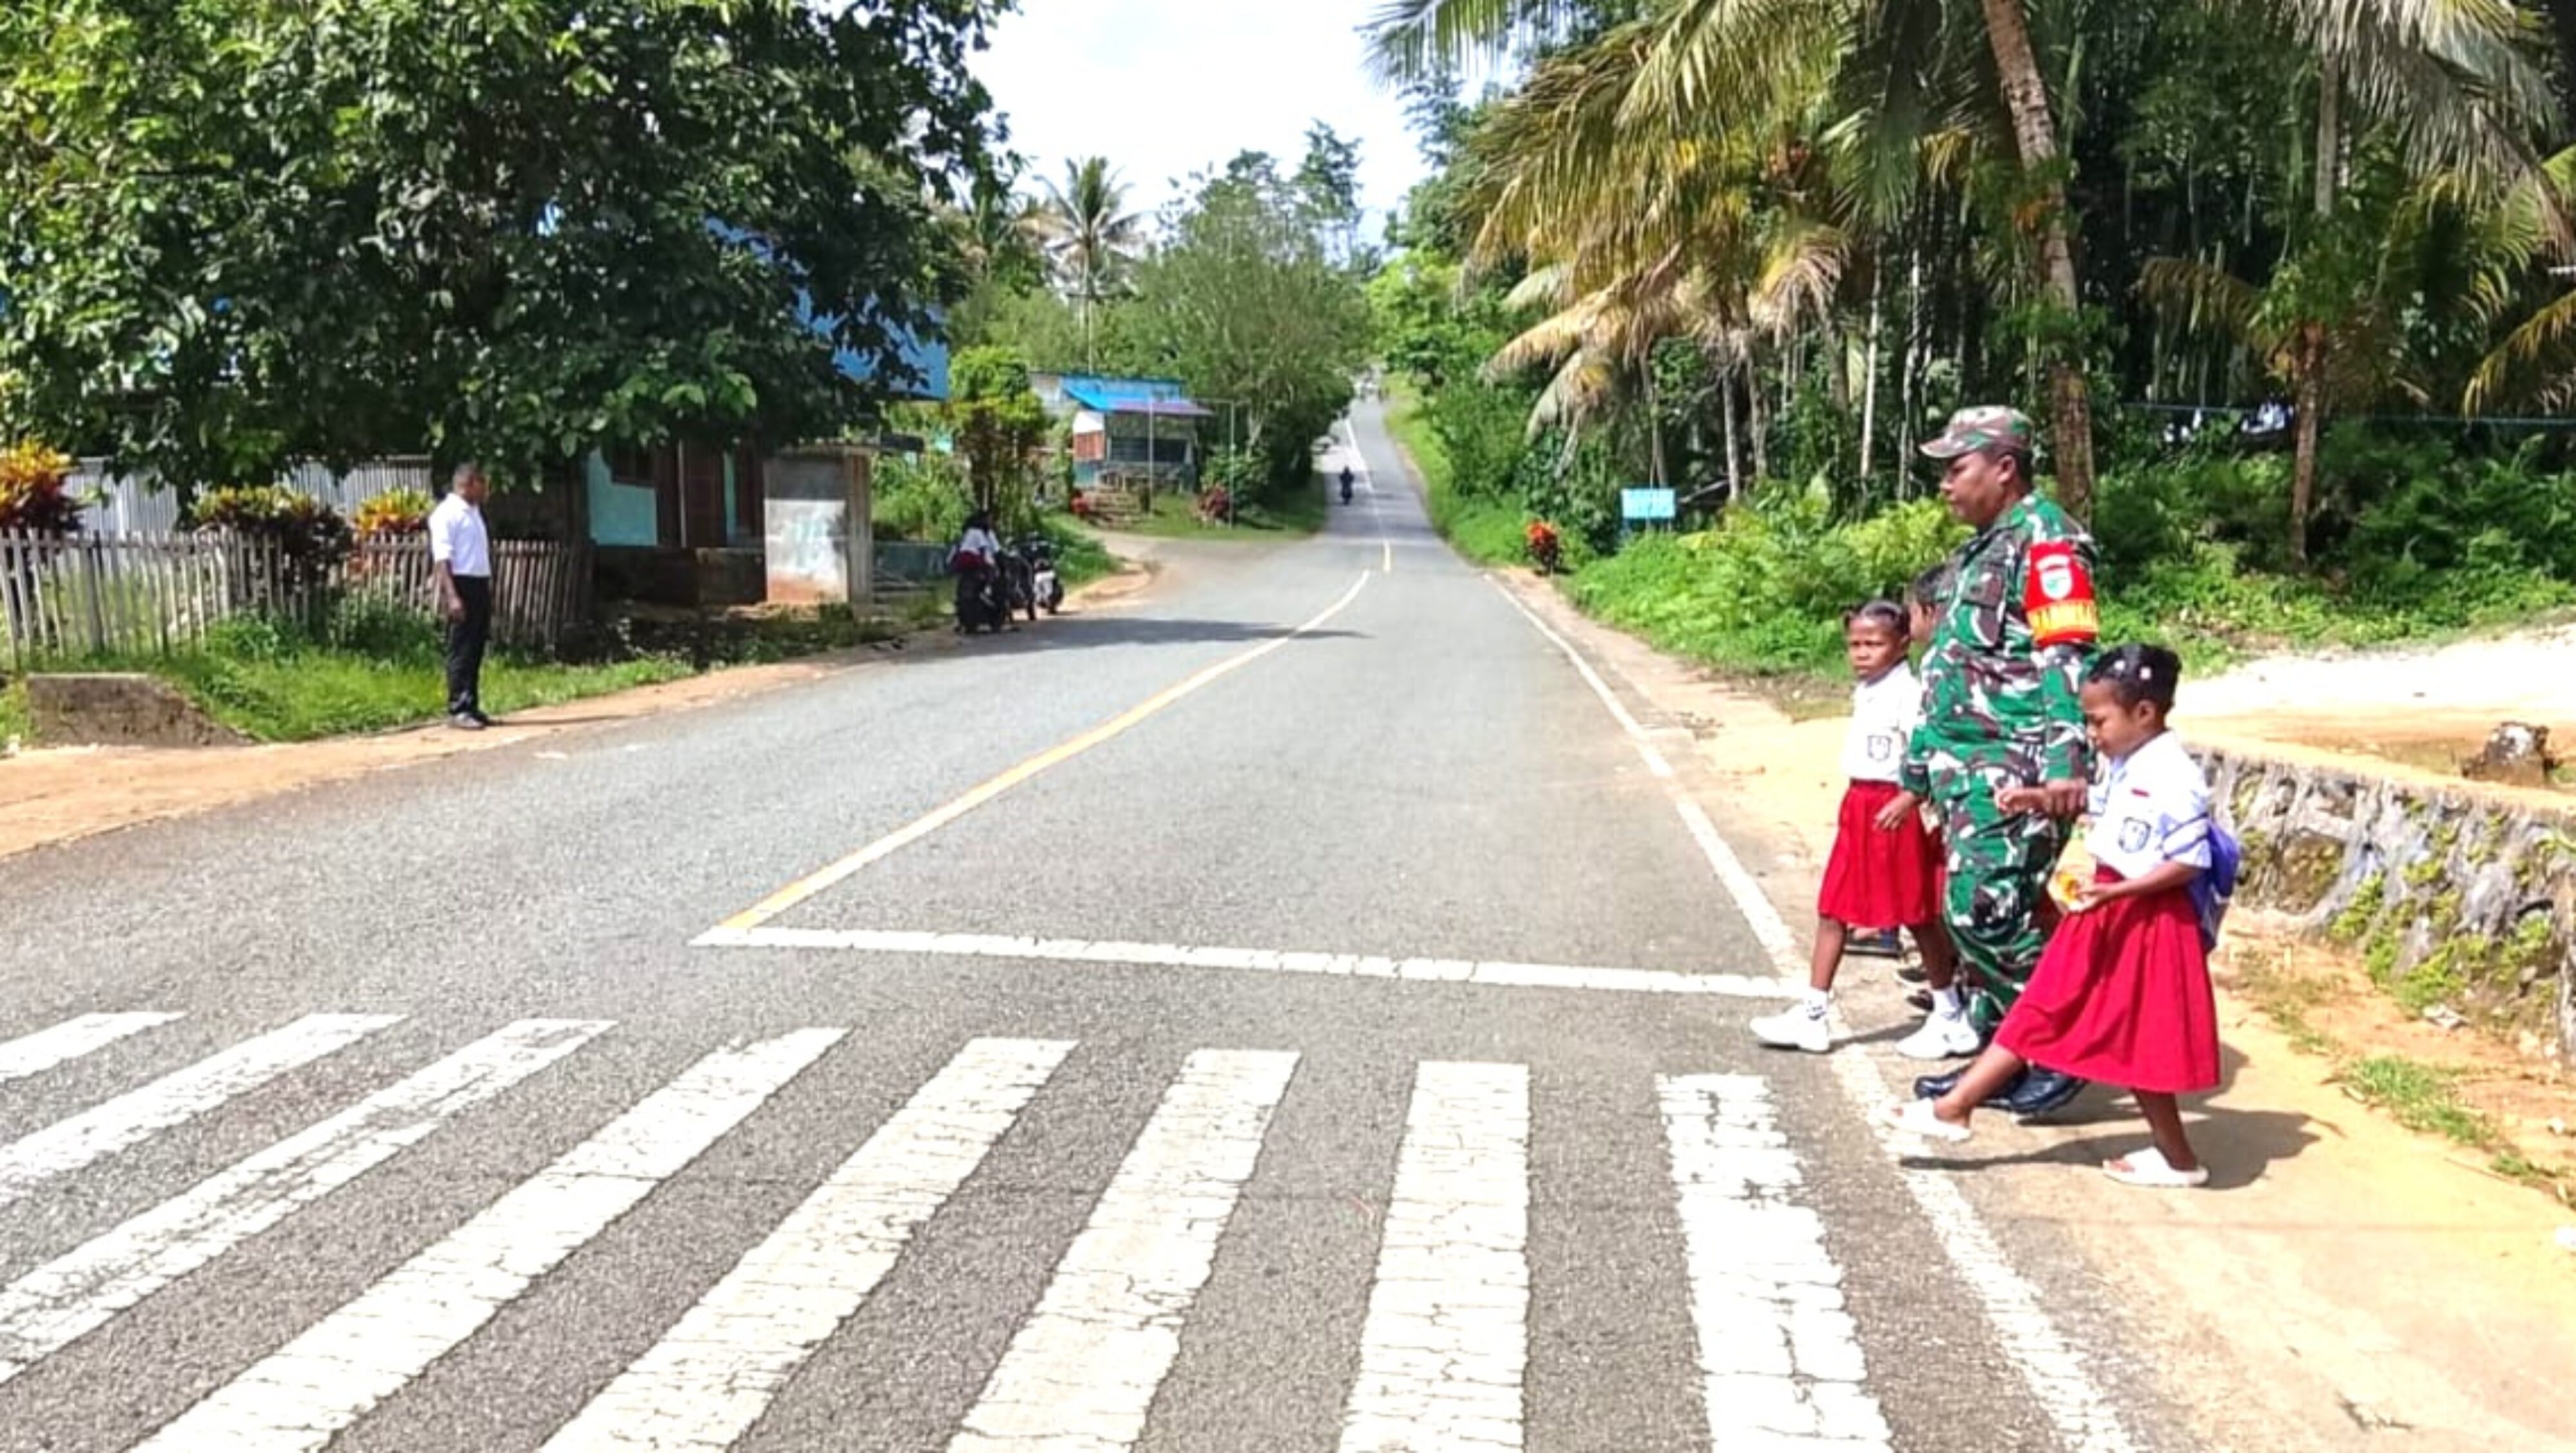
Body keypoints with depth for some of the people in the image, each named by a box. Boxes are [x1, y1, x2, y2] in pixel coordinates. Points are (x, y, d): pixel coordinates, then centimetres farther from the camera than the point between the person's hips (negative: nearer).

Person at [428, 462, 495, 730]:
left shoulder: (474, 512, 19)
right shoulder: (448, 513, -8)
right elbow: (442, 558, -15)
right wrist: (452, 596, -23)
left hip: (480, 585, 9)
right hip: (461, 585, -9)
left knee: (476, 649, 10)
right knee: (461, 650, -7)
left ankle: (472, 707, 15)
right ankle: (458, 710, -5)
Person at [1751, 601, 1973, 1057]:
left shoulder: (1908, 692, -15)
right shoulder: (1863, 692, 11)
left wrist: (1907, 800, -33)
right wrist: (1859, 807, 19)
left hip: (1895, 812, -8)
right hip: (1859, 806, 8)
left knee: (1918, 917, 4)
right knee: (1833, 911, 7)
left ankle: (1950, 1017, 18)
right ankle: (1813, 1014, 13)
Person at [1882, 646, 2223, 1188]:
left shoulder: (2175, 779, -21)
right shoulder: (2124, 767, 5)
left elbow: (2189, 862, -22)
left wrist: (2118, 890, -27)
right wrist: (2044, 801, 9)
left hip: (2147, 921, -9)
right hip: (2105, 913, 9)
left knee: (2135, 1042, 3)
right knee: (2041, 1012, 10)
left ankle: (2178, 1159, 20)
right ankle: (1954, 1108, 12)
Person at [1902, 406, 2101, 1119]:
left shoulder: (2045, 541, -10)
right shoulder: (1981, 550, 21)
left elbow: (2067, 658, -21)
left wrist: (2066, 764, -30)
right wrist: (1921, 764, 28)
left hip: (2012, 770, -10)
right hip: (1969, 766, 10)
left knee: (1985, 908, -14)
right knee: (1972, 909, 12)